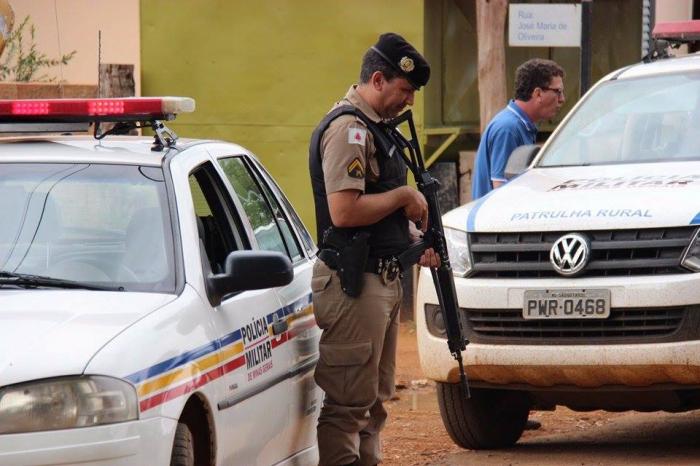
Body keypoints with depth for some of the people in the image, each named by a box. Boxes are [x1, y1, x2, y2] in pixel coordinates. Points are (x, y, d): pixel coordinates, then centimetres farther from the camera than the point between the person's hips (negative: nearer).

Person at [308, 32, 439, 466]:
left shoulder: (374, 127, 17)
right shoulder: (347, 129, -15)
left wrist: (416, 241, 10)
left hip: (381, 280, 11)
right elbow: (344, 211, -26)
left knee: (373, 400, 16)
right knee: (347, 403, -10)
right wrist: (405, 196, -13)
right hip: (354, 284, -11)